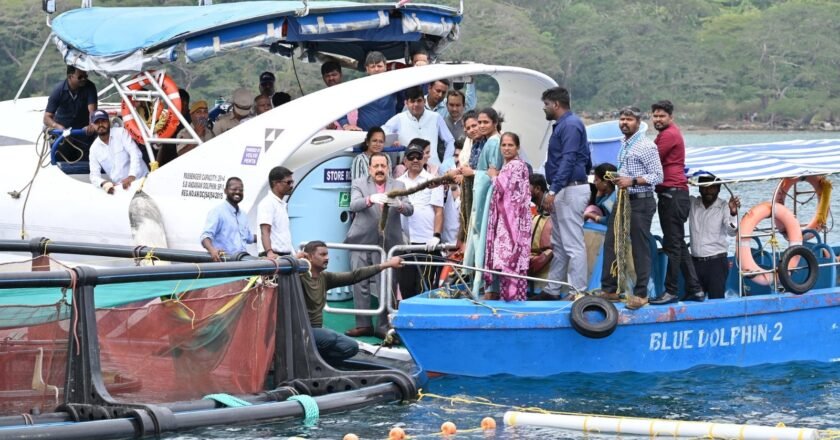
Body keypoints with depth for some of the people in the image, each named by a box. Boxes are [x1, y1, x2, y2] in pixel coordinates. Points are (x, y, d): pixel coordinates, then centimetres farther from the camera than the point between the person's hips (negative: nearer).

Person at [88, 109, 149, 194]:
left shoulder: (121, 132, -3)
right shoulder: (94, 149, 7)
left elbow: (135, 154, -13)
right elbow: (94, 174, 4)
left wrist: (131, 176, -28)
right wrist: (103, 183, -20)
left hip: (140, 179, -4)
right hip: (120, 187, 4)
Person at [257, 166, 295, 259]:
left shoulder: (283, 205, 20)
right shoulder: (267, 203, -9)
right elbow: (265, 231, -20)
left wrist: (293, 254, 19)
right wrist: (269, 252, -34)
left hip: (285, 255, 9)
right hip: (273, 256, -9)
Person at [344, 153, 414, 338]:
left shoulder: (398, 186, 10)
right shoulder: (359, 184, 6)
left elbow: (409, 210, 0)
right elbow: (354, 205, -12)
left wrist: (399, 204, -24)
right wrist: (371, 199, -32)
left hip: (388, 243, 0)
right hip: (362, 241, 0)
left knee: (387, 286, -1)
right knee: (360, 284, 1)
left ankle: (383, 326, 5)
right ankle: (363, 324, 9)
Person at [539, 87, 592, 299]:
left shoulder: (570, 125, -13)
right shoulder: (564, 124, 19)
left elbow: (568, 161, -22)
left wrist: (553, 190, -27)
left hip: (571, 191, -11)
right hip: (563, 191, 11)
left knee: (573, 244, -10)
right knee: (558, 244, 14)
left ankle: (577, 291, -9)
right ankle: (553, 289, 19)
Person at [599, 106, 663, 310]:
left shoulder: (647, 146, -12)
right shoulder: (623, 144, 13)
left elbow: (657, 177, -15)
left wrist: (632, 181, -22)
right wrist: (618, 179, 11)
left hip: (640, 202, -8)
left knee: (640, 248, -3)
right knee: (611, 244, 7)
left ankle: (640, 294, 3)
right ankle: (609, 289, 14)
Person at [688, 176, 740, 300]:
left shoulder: (724, 207, -4)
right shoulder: (692, 203, 5)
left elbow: (732, 231, -16)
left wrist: (733, 213, -37)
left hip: (717, 261, -3)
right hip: (696, 261, 3)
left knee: (717, 299, -8)